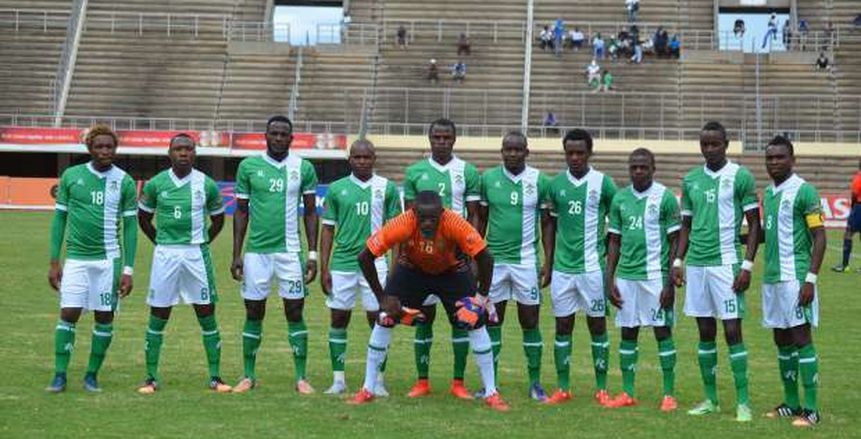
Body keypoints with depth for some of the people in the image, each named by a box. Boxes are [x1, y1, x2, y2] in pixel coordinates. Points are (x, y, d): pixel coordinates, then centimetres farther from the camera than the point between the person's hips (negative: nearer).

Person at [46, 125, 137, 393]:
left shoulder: (124, 182, 1)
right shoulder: (71, 176, 3)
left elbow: (130, 226, 4)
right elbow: (59, 218, 8)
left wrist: (128, 270, -2)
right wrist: (54, 262, 4)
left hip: (108, 259, 0)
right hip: (76, 257, 0)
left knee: (104, 318, 3)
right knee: (68, 315, -6)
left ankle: (92, 375, 15)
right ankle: (60, 375, 2)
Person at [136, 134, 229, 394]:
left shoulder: (206, 184, 1)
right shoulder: (156, 184, 1)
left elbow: (218, 219, 15)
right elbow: (143, 218, 14)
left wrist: (202, 244, 10)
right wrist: (162, 244, 10)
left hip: (196, 255, 0)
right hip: (165, 255, 0)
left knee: (207, 316, 1)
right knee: (158, 318, 1)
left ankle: (215, 377, 8)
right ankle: (151, 378, 9)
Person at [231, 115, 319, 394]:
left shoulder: (303, 168, 3)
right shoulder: (249, 167, 3)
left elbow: (310, 213, 7)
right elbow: (241, 212, 7)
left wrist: (313, 254, 1)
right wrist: (236, 254, 3)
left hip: (290, 250, 0)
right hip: (256, 250, 0)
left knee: (295, 313, 0)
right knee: (253, 313, 5)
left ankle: (301, 377, 6)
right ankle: (248, 376, 14)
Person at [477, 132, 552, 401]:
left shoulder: (540, 181, -1)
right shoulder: (488, 179, 2)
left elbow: (547, 224, 5)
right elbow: (481, 221, 10)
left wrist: (548, 261, 0)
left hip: (526, 260, -1)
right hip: (494, 259, 1)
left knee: (530, 322, 2)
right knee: (492, 321, 4)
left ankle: (535, 383, 11)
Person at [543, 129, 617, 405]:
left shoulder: (602, 183, -2)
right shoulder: (556, 184, 7)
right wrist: (548, 264, 12)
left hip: (592, 266, -3)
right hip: (562, 266, 3)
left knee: (597, 324, 4)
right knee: (563, 326, 5)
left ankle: (601, 388, 10)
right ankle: (563, 388, 12)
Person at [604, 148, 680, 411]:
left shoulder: (665, 198, -4)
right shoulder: (620, 199, 9)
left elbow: (674, 243, -4)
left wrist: (670, 283, -9)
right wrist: (609, 280, 8)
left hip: (656, 276, -4)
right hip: (626, 275, 4)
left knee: (663, 332, -1)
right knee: (628, 333, 7)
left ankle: (669, 394, 4)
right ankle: (627, 393, 13)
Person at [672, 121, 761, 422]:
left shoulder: (740, 177, -4)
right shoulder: (690, 180, 11)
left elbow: (754, 224, -4)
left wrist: (747, 265, -11)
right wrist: (677, 261, 9)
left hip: (726, 263, -5)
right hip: (696, 264, 5)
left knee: (732, 331, -6)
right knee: (705, 332, 9)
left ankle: (743, 402, -2)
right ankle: (710, 400, 16)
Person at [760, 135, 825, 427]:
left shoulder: (803, 191, -9)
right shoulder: (768, 193, 13)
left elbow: (819, 237, -11)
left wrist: (810, 279, -17)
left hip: (795, 277, -8)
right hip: (772, 277, 8)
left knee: (801, 339, -6)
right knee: (782, 341, 11)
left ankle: (810, 409, -4)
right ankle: (791, 404, 19)